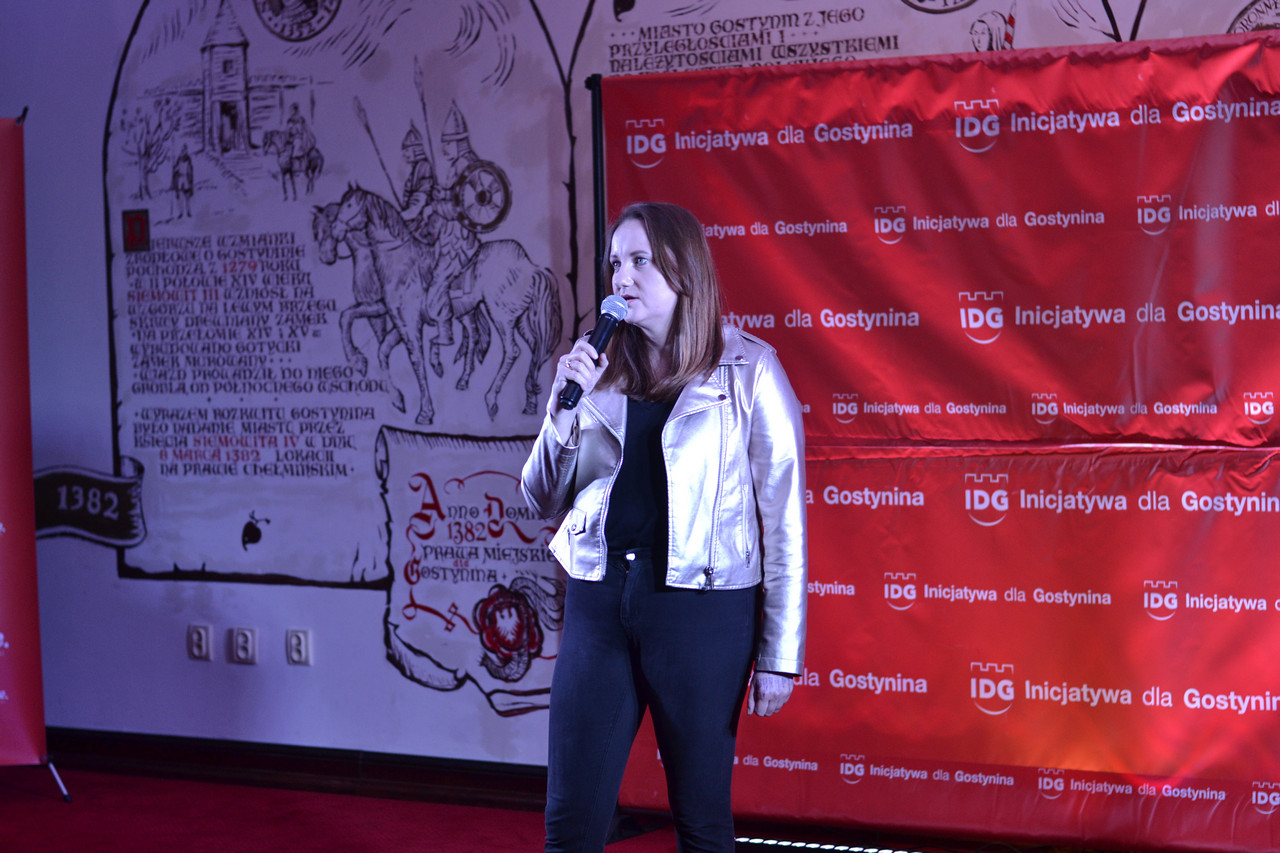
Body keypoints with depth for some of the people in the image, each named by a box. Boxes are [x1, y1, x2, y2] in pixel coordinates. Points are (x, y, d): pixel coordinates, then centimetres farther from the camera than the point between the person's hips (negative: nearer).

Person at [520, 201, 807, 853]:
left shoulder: (748, 370, -2)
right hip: (599, 601, 3)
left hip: (703, 609, -3)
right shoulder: (598, 370, 9)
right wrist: (564, 406, -5)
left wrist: (780, 653, -5)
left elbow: (783, 516, -3)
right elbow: (544, 500, 12)